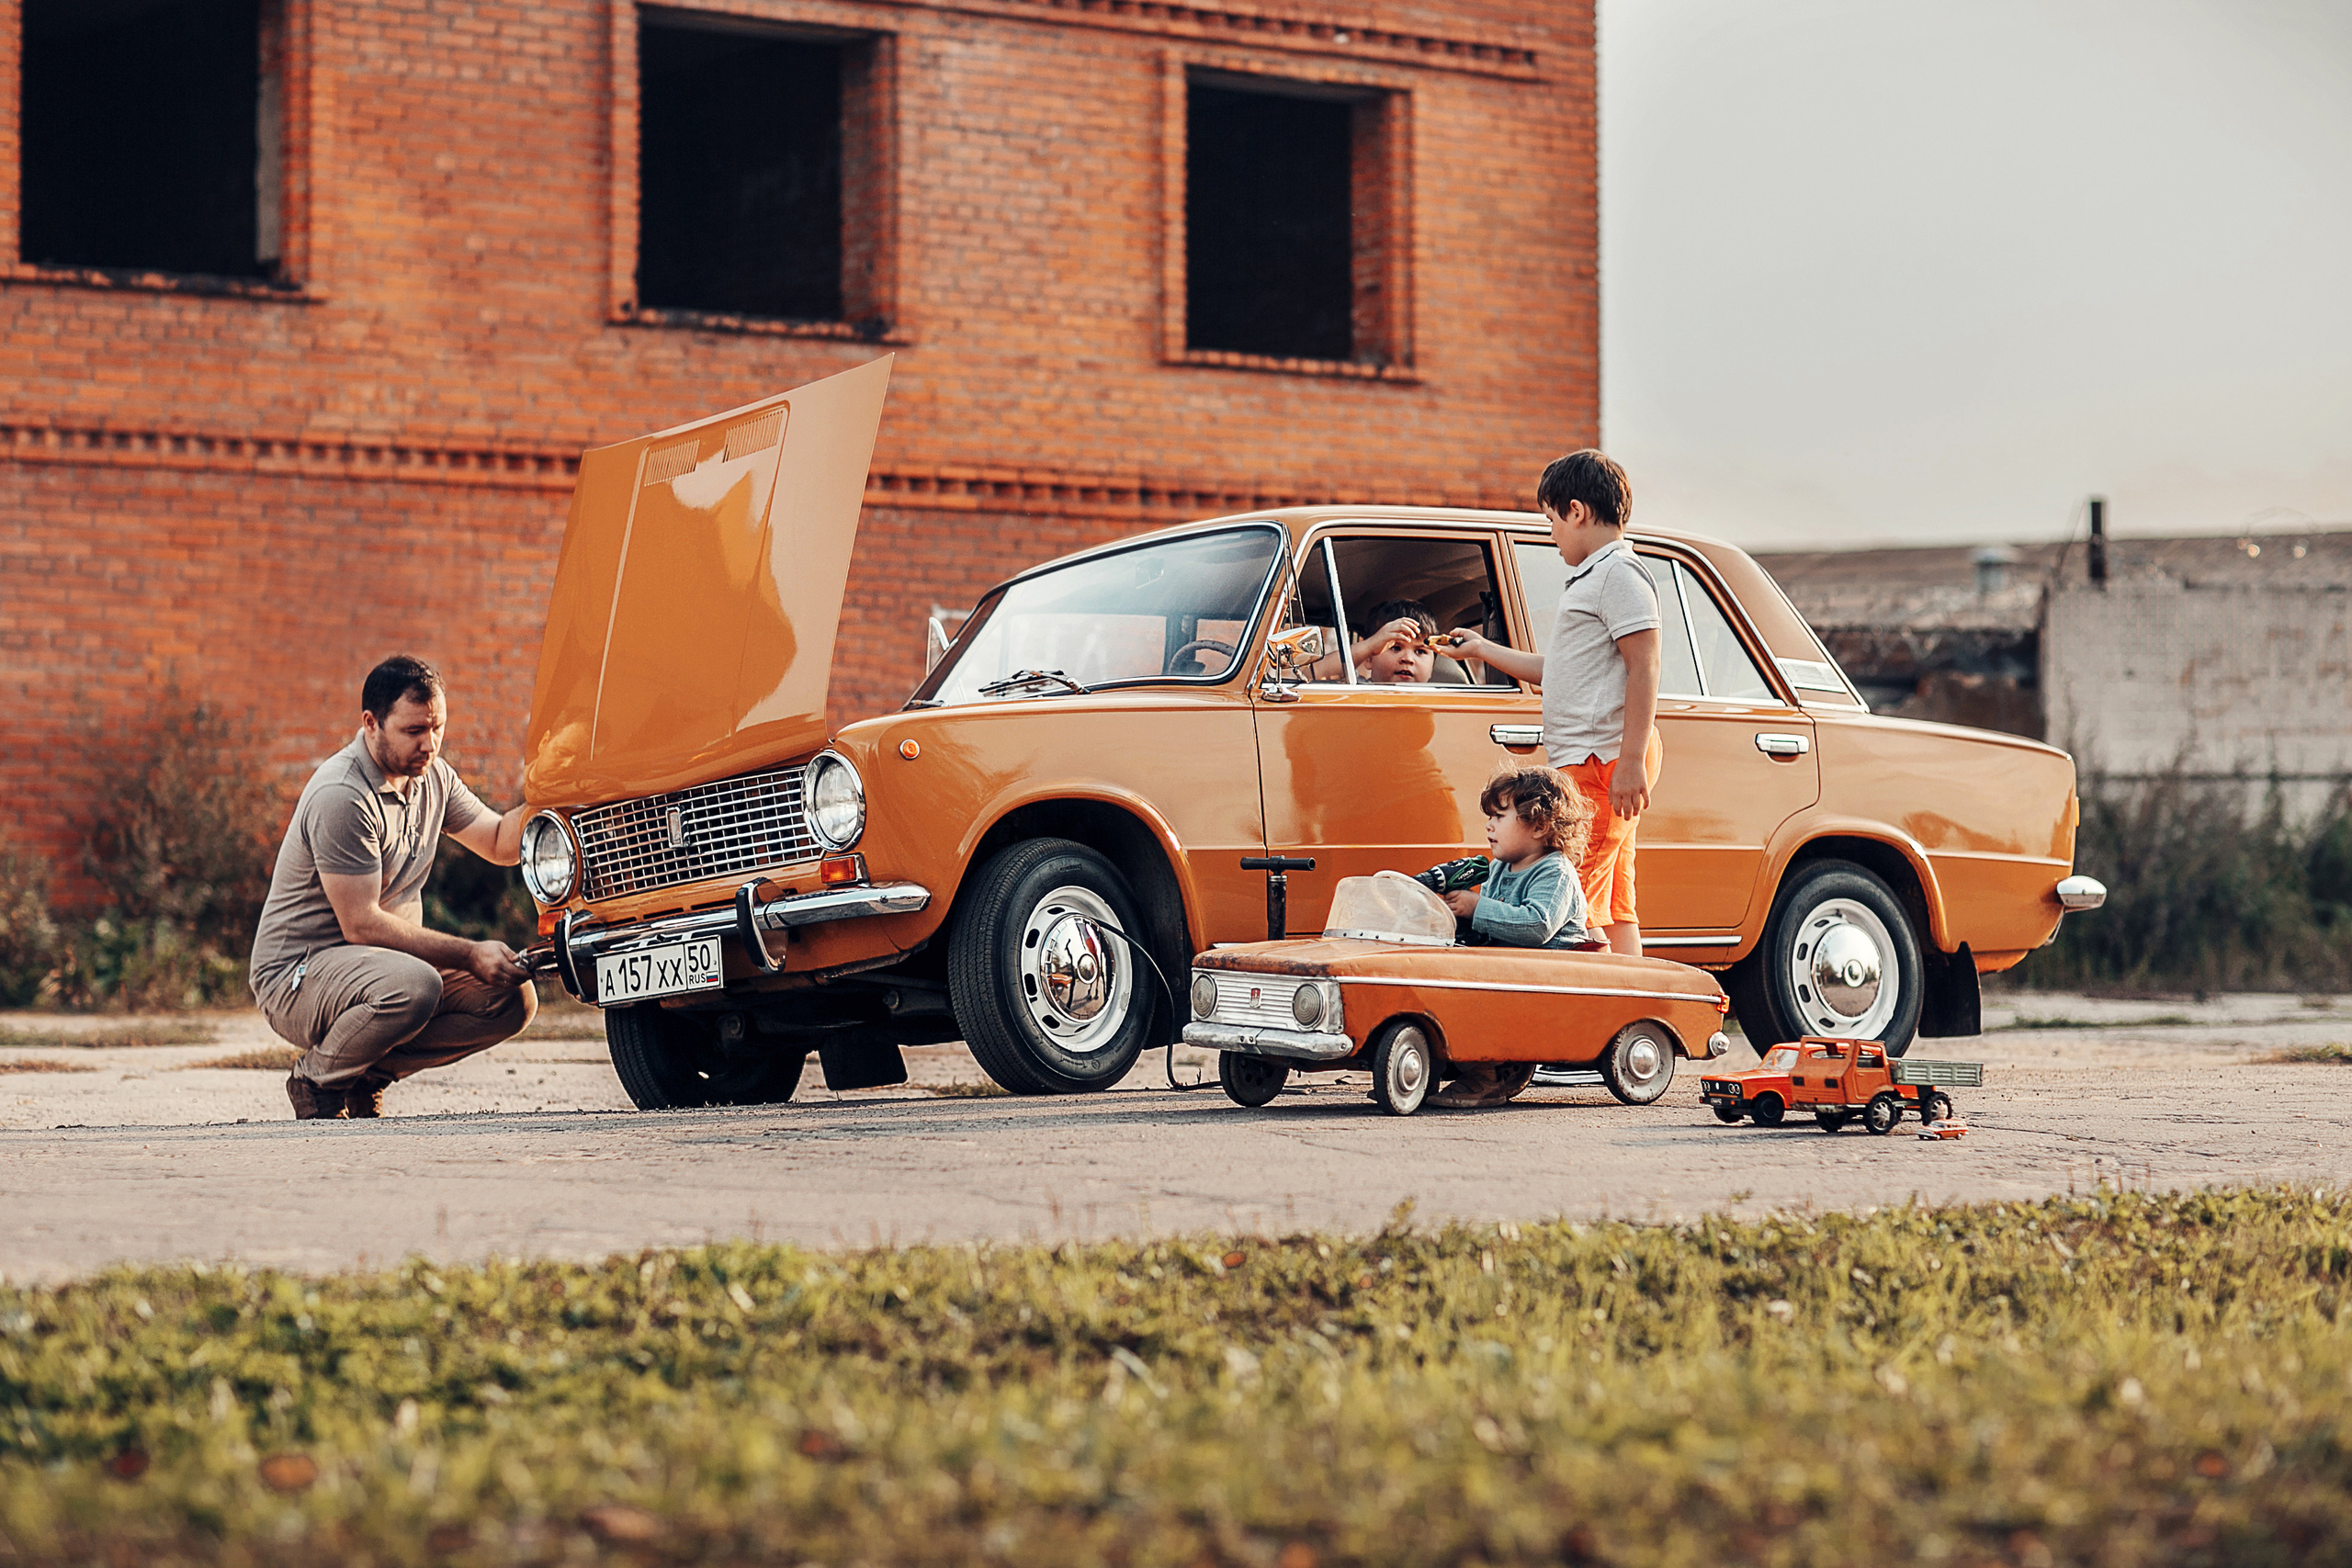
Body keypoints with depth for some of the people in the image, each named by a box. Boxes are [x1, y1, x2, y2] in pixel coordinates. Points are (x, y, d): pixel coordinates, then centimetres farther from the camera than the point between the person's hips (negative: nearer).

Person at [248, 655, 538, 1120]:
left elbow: (500, 843, 15)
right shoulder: (340, 797, -22)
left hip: (382, 963, 9)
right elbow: (361, 925, -24)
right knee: (414, 985, -38)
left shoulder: (433, 777, 6)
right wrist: (469, 954, -25)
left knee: (514, 997, -5)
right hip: (296, 975, -9)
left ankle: (369, 1074, 4)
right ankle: (317, 1078, -10)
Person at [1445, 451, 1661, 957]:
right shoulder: (1592, 577, 24)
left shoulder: (1620, 573, -8)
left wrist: (1631, 760, -23)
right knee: (1613, 908, 7)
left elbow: (1645, 668, -17)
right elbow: (1556, 671, 30)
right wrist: (1483, 649, 39)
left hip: (1605, 759, -10)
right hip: (1587, 761, 10)